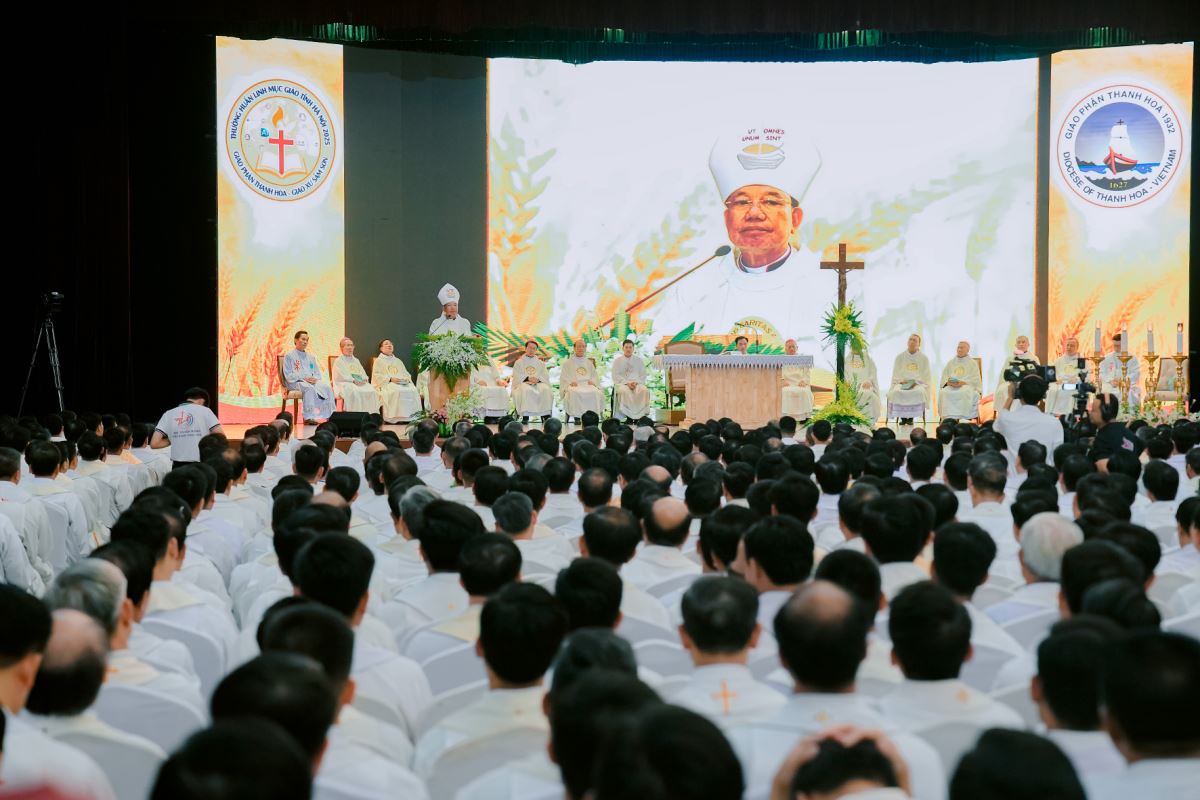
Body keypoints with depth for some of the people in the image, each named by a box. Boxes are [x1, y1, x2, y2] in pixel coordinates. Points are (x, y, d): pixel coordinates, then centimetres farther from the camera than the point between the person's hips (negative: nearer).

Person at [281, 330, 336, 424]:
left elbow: (317, 373, 20)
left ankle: (329, 416, -28)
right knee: (309, 388, -39)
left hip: (312, 381, 6)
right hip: (295, 382, -6)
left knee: (327, 387, -23)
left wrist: (315, 379, -5)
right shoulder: (289, 355, 3)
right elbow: (289, 375, -5)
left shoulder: (310, 356, 23)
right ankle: (308, 417, -41)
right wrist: (304, 378, -16)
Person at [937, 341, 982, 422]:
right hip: (950, 386, 3)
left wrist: (962, 382, -16)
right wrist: (948, 382, -9)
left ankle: (964, 418, -42)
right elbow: (944, 377, 15)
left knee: (964, 393, -40)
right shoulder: (950, 363, 23)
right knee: (943, 393, -33)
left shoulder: (972, 363, 13)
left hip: (967, 386, -3)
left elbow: (975, 379, 1)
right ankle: (948, 417, -37)